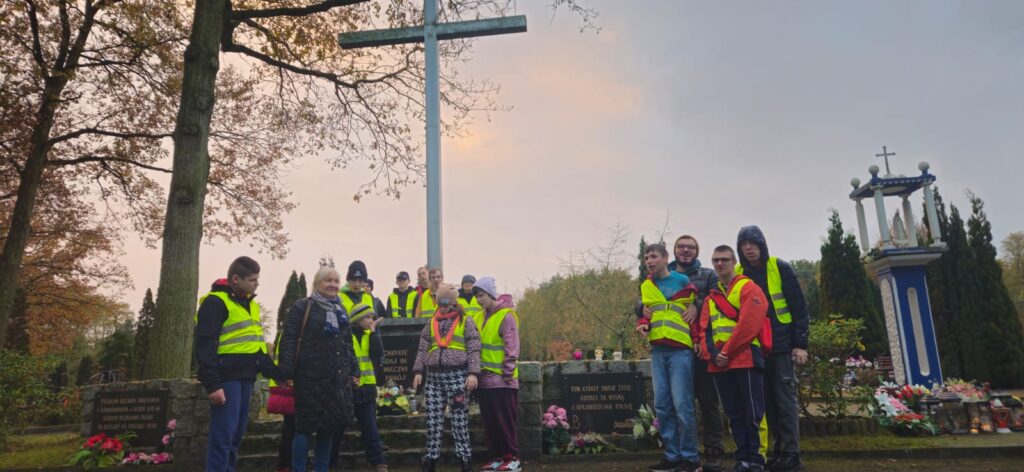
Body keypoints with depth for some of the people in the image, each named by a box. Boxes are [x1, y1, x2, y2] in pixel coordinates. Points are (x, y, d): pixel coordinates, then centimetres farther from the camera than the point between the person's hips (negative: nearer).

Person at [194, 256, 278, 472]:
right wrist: (212, 384, -20)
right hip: (226, 378, -8)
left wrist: (276, 373, 18)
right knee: (223, 434, -7)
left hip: (245, 377, 8)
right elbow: (205, 347, -15)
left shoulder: (250, 305, 17)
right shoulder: (215, 302, -9)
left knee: (236, 434, 13)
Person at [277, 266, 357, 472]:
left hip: (337, 379, 6)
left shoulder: (341, 311, 18)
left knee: (329, 426, 10)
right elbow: (288, 340, -9)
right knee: (307, 426, -3)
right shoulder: (302, 307, -2)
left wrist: (354, 371, 16)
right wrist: (286, 372, -16)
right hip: (310, 378, -6)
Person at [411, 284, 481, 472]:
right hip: (434, 376, 4)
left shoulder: (466, 321, 3)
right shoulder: (431, 323, 15)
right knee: (433, 419, 6)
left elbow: (473, 349, -2)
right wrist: (418, 371, 7)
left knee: (459, 419, -3)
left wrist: (472, 373, -11)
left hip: (457, 375, -4)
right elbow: (423, 349, 16)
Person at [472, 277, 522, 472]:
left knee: (505, 421, -1)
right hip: (484, 379, 8)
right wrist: (476, 371, 14)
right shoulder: (482, 317, 14)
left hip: (501, 380, -8)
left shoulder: (506, 315, -11)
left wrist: (508, 373, -16)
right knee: (489, 422, 12)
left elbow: (512, 347, -15)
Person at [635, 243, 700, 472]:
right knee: (662, 406, 6)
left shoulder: (684, 281, 0)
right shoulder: (645, 287, 13)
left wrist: (697, 340, -8)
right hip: (657, 351, 5)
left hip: (680, 350, -5)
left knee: (682, 405, -6)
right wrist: (643, 324, -2)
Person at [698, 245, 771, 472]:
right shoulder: (710, 297, 18)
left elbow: (749, 323, -13)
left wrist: (727, 352, -14)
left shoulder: (748, 288, -1)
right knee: (734, 415, 11)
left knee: (753, 413, -1)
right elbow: (704, 329, 12)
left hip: (746, 360, -6)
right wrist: (712, 353, -6)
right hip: (719, 365, 6)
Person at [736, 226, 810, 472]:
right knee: (767, 400, 7)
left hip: (782, 345, -4)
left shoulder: (780, 268, -2)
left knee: (785, 398, -3)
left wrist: (801, 344, -7)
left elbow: (799, 307, -3)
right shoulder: (738, 274, 7)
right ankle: (779, 449, 16)